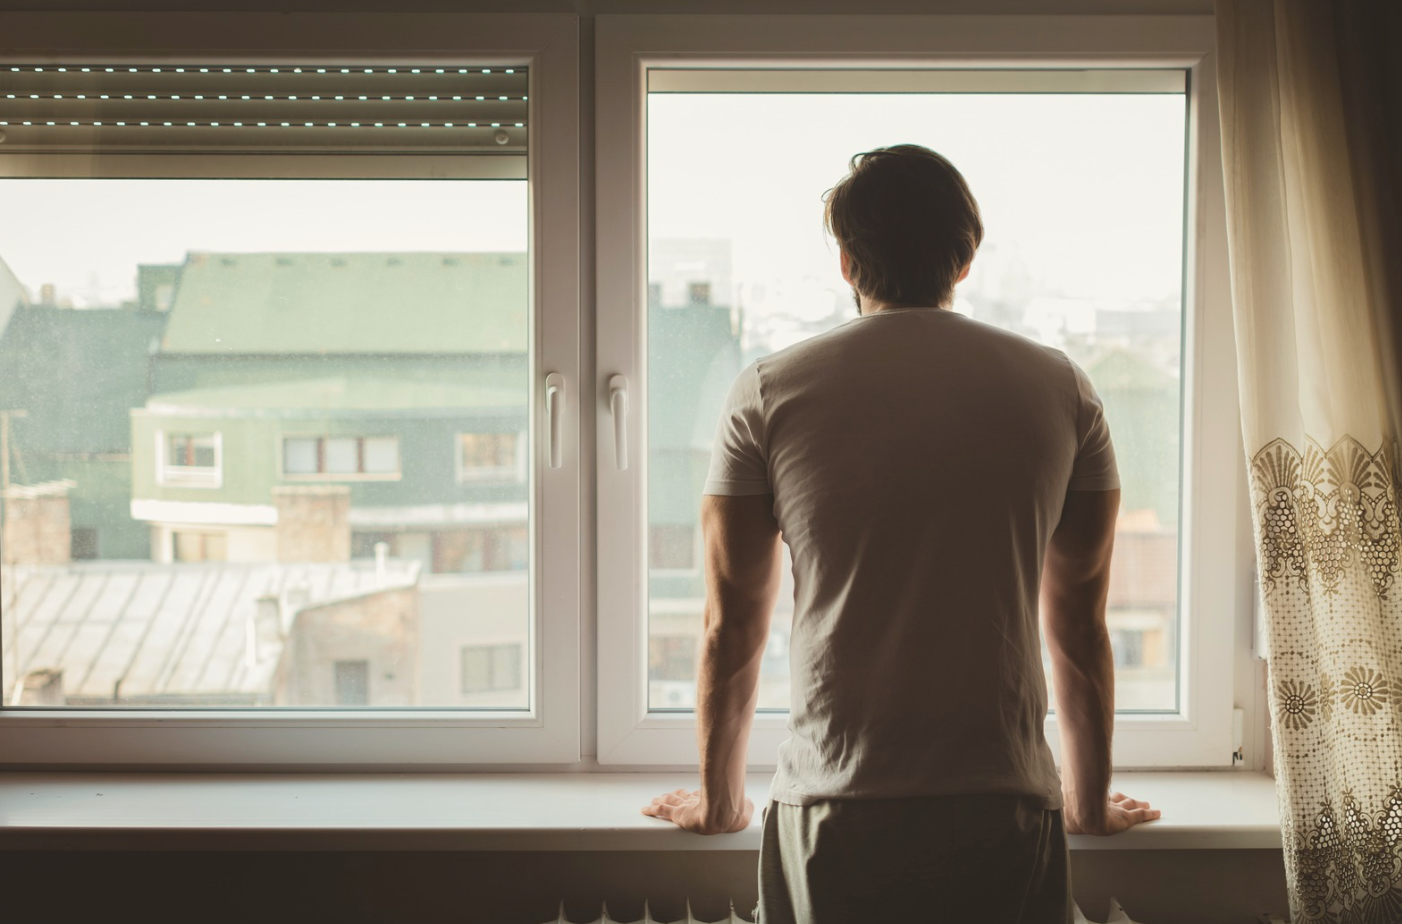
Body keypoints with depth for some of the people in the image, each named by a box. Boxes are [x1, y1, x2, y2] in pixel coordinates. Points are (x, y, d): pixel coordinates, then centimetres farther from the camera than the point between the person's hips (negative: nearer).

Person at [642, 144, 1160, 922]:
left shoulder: (766, 394, 0)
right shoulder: (1061, 390, 5)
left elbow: (730, 630, 6)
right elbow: (1079, 626, 11)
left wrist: (719, 802, 20)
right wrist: (1090, 803, 25)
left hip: (830, 820, -1)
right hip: (1007, 814, 1)